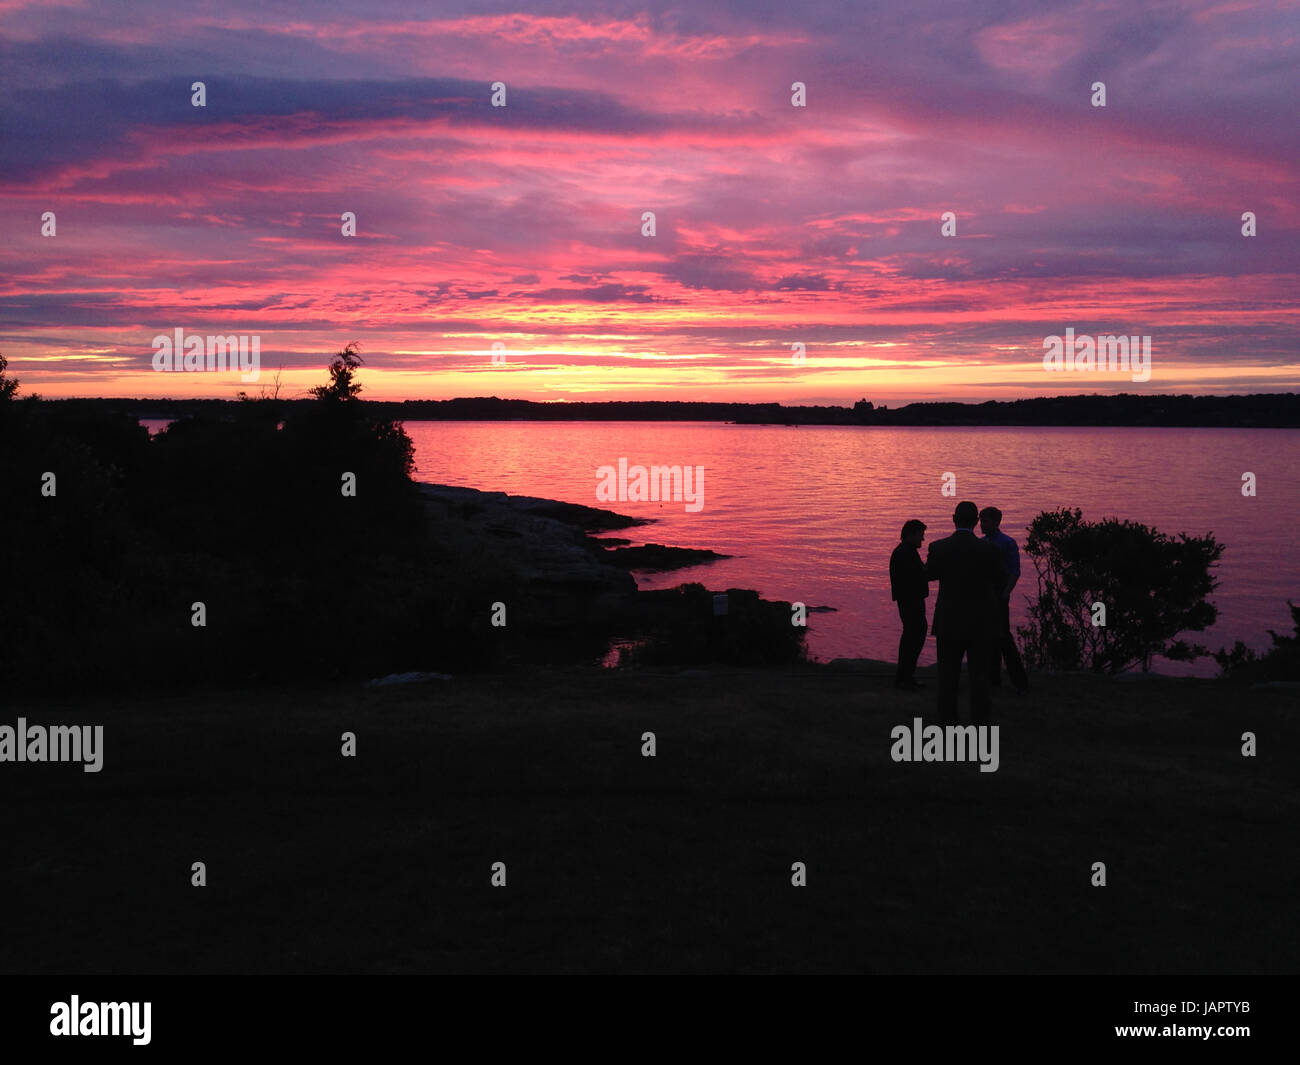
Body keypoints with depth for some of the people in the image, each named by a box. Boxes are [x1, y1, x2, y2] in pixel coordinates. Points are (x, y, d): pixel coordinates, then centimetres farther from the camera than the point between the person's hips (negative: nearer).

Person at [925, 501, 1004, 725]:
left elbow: (929, 575, 9)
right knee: (979, 675, 8)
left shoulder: (938, 548, -9)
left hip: (949, 622, 0)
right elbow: (999, 584, 2)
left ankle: (948, 723, 12)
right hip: (981, 623, 0)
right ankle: (979, 725, 11)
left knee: (948, 674, 10)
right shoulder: (988, 549, -11)